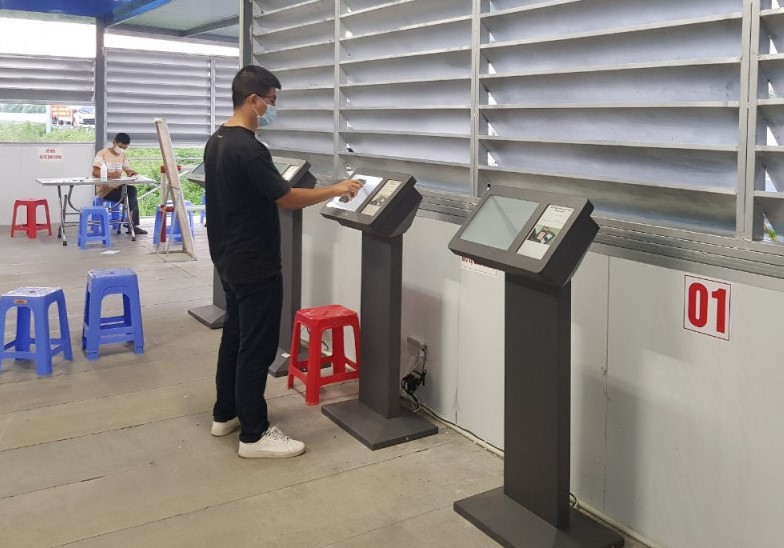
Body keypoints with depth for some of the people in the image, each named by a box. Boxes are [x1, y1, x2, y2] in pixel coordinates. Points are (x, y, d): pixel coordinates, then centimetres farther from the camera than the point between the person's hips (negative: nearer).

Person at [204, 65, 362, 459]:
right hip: (255, 266, -10)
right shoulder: (248, 149, -22)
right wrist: (335, 190, -9)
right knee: (257, 347, -2)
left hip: (229, 260, 10)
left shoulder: (216, 142, 9)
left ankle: (225, 414, 30)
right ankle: (254, 434, 7)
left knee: (234, 336, 19)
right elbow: (287, 198, -20)